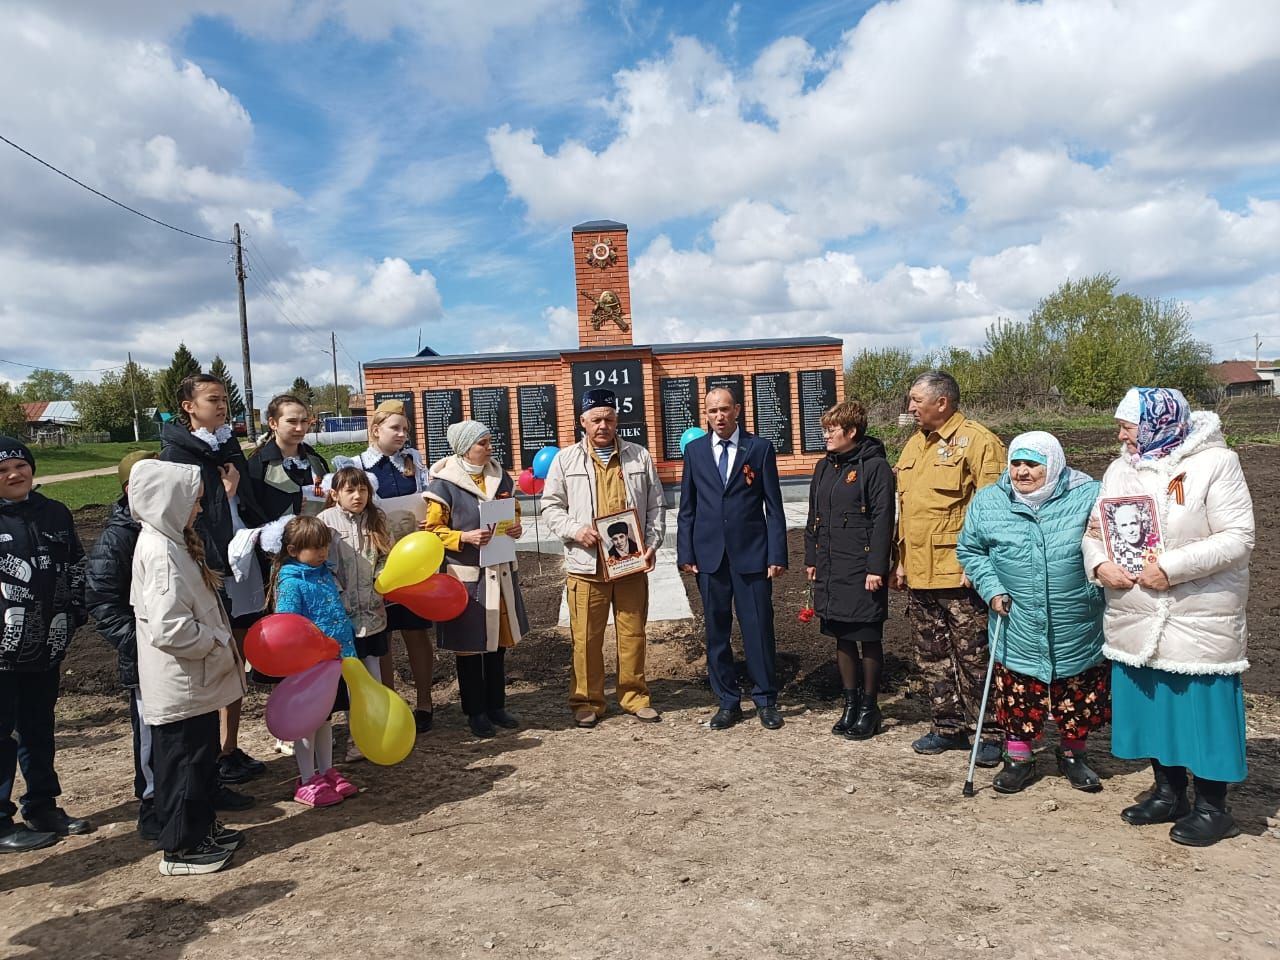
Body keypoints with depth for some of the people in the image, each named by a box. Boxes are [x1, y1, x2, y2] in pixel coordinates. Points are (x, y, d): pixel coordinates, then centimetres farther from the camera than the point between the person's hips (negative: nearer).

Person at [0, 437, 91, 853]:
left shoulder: (55, 514, 7)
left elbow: (76, 567, 15)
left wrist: (71, 617, 10)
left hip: (47, 648, 5)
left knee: (39, 730, 18)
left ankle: (42, 807, 31)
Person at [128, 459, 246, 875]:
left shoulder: (171, 542, 9)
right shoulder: (161, 552, -23)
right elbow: (169, 628, -29)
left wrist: (219, 641, 13)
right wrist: (218, 642, -16)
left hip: (194, 680, 10)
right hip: (180, 685, -10)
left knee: (203, 755, 20)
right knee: (184, 760, 3)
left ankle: (202, 827, 35)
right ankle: (180, 849, 17)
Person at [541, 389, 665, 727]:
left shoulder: (639, 457, 9)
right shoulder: (566, 459, 4)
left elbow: (656, 505, 9)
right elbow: (551, 506, 4)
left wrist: (652, 544, -2)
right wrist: (575, 530, -13)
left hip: (631, 562, 2)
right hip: (586, 564, -1)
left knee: (633, 634, 9)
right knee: (586, 638, 4)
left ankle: (634, 696, 24)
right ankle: (587, 701, 18)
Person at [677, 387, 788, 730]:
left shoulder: (759, 448, 2)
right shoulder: (694, 450, 8)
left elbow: (774, 506, 1)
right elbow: (687, 507, 9)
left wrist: (777, 555, -5)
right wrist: (685, 553, 2)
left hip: (751, 553, -2)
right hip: (709, 554, 2)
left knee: (758, 628, 1)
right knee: (716, 631, 8)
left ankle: (766, 701, 16)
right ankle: (727, 702, 20)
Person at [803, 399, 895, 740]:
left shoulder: (875, 466, -9)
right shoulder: (824, 467, 12)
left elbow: (883, 520, -13)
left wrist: (876, 568, -17)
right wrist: (811, 559, 13)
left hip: (862, 570, -7)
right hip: (829, 568, 7)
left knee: (868, 639, 5)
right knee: (842, 638, 14)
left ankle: (869, 706, 17)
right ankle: (850, 703, 26)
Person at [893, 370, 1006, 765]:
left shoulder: (978, 441, -10)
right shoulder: (914, 444, 15)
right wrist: (901, 562, 16)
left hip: (960, 573, -8)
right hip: (918, 574, 8)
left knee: (974, 658, 2)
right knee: (932, 658, 14)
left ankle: (991, 732, 17)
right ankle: (948, 726, 27)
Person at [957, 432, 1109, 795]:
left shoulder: (1089, 496, -6)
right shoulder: (987, 502, -1)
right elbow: (969, 550, 9)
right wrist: (992, 589, -2)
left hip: (1078, 632, 0)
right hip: (1017, 632, 1)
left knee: (1081, 701, 14)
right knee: (1018, 698, 9)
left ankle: (1074, 754, 38)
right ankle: (1018, 757, 29)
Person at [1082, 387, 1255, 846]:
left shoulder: (1215, 463, -10)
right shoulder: (1121, 469, 8)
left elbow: (1237, 538, -16)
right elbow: (1096, 529, 11)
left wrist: (1171, 567, -23)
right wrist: (1099, 563, -10)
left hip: (1201, 622, -6)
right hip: (1136, 619, 6)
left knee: (1203, 710, 3)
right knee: (1151, 706, 14)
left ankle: (1212, 808, 21)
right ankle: (1169, 793, 32)